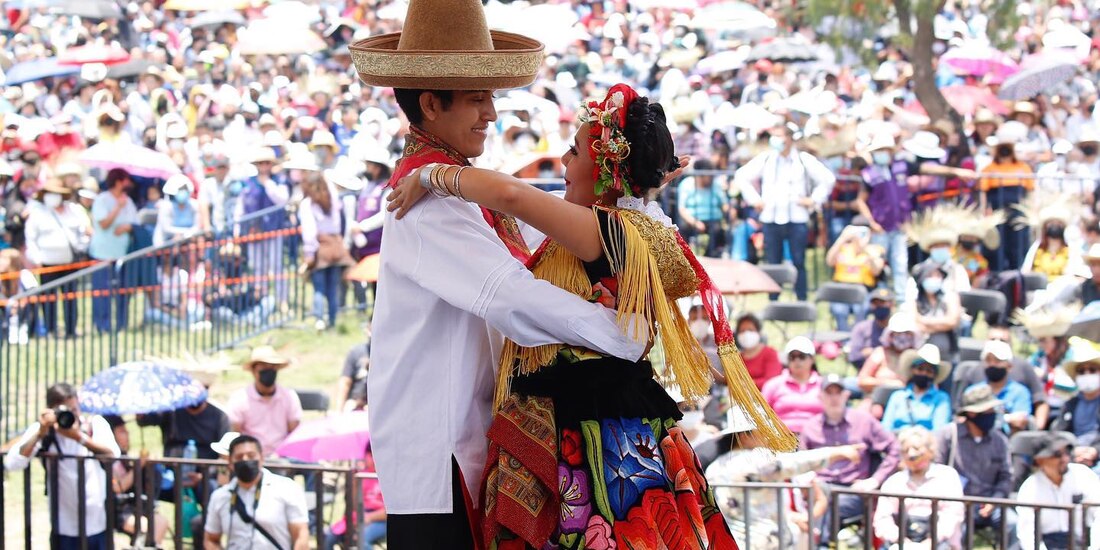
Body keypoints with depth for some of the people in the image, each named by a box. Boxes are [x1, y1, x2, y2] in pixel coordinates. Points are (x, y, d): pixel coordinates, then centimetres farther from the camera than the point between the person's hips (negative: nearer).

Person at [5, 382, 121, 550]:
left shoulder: (95, 424, -3)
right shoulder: (42, 430, -5)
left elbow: (113, 455, -21)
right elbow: (12, 464, -17)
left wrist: (80, 437, -32)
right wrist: (41, 432, -25)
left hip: (99, 525, 1)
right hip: (65, 527, -1)